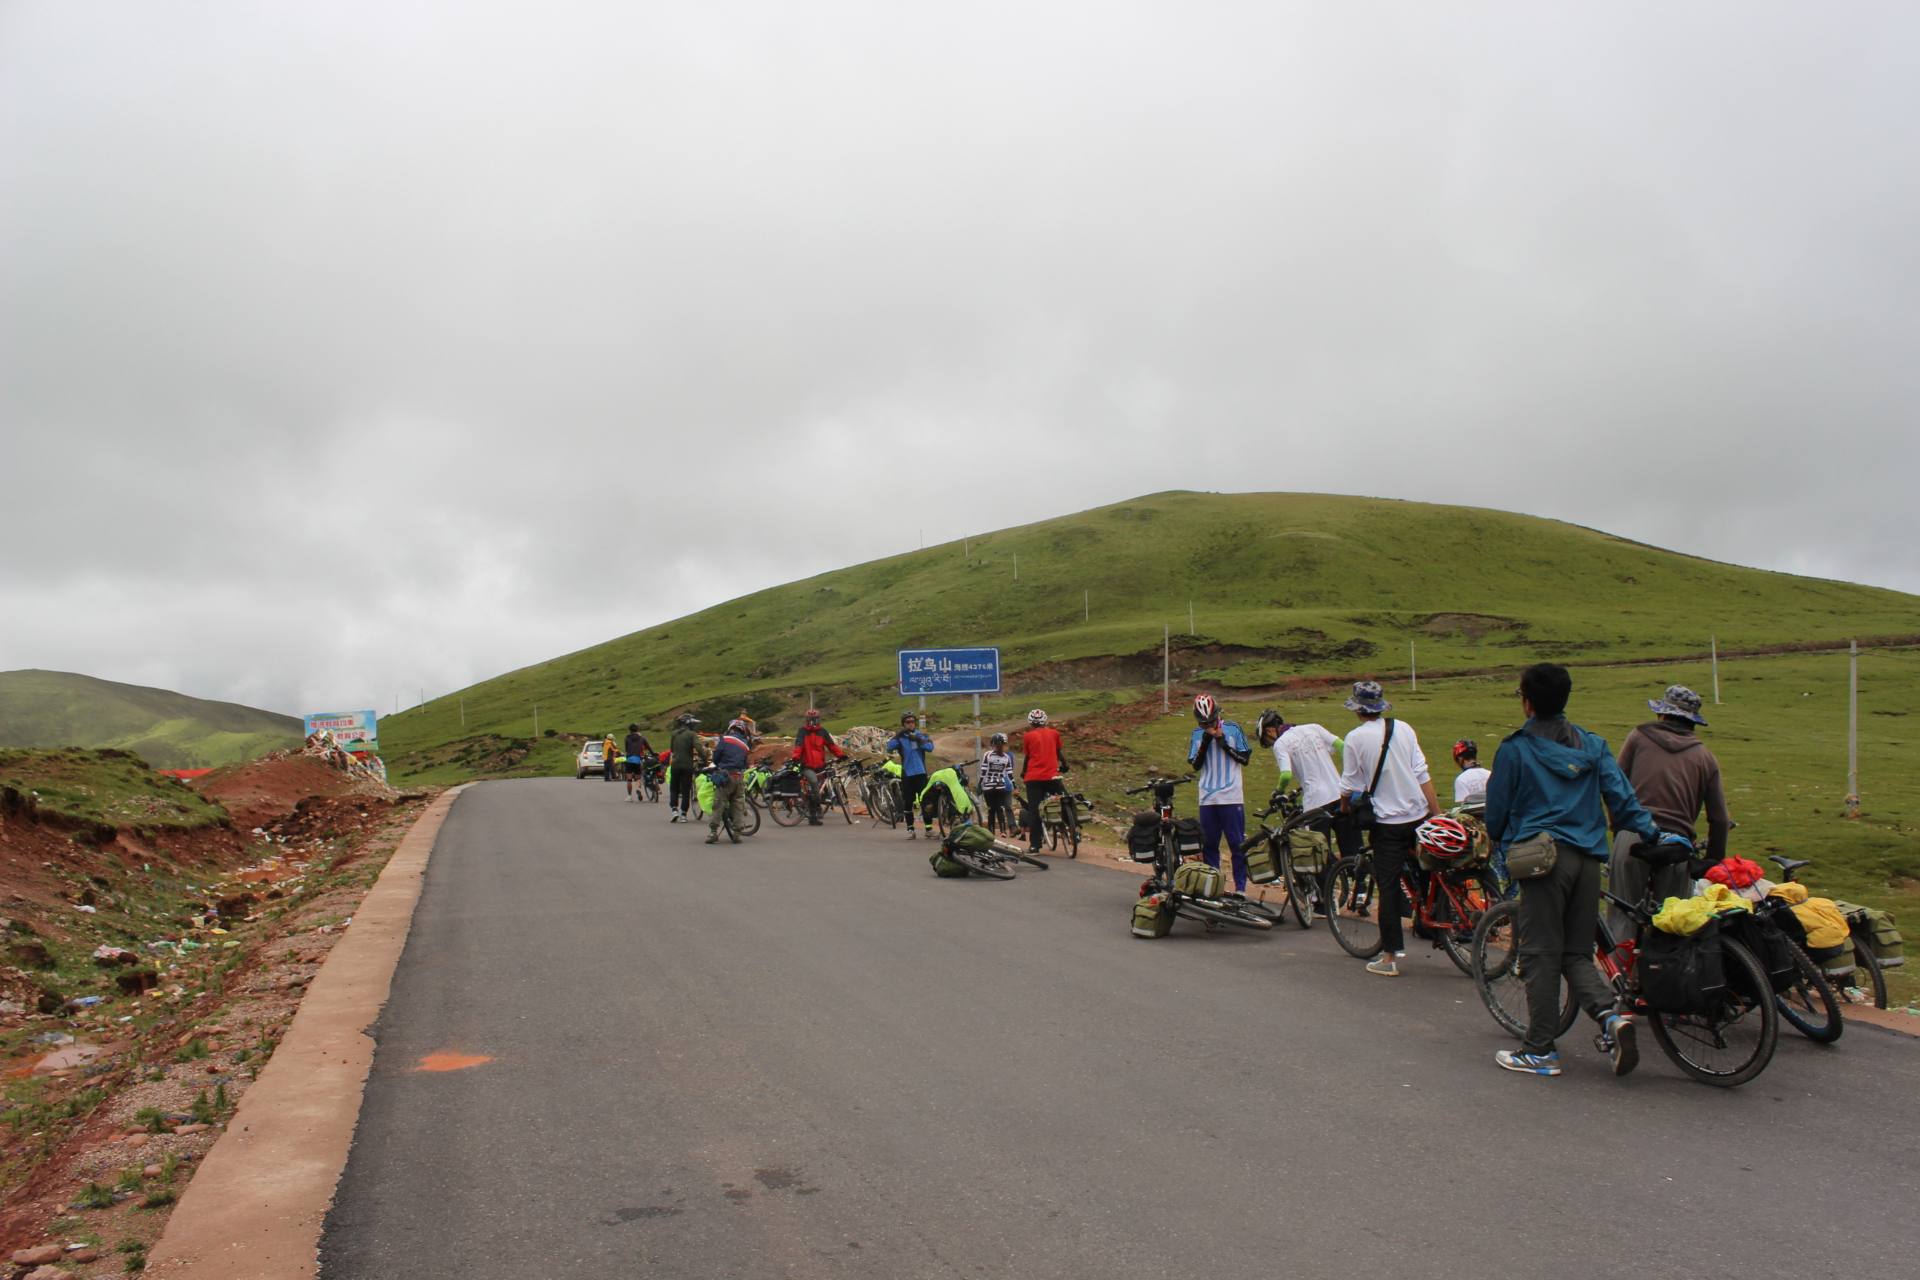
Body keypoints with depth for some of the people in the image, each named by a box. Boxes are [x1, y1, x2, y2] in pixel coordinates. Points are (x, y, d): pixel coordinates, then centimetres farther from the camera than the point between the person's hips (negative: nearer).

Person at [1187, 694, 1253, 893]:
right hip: (1207, 799, 3)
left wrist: (1222, 741, -10)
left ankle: (1240, 888, 3)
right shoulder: (1197, 734, 6)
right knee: (1209, 845, 7)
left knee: (1238, 844, -2)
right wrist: (1206, 740, -9)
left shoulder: (1234, 729, -1)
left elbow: (1245, 758, -2)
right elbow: (1195, 765, 1)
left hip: (1232, 797, -3)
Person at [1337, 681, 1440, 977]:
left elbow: (1350, 785, -3)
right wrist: (1437, 811, 6)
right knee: (1422, 875, 22)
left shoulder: (1356, 738, -9)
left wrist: (1344, 808, 17)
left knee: (1388, 887, 1)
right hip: (1419, 816, 4)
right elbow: (1422, 773, 2)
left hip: (1388, 822, -4)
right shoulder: (1403, 728, 2)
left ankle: (1390, 957, 4)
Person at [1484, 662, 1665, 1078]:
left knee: (1541, 955, 1)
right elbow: (1622, 798, 7)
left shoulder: (1515, 748, 0)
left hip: (1544, 857, -5)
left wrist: (1499, 842, 24)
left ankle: (1540, 1051, 4)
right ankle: (1611, 1015, -10)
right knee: (1577, 953, 14)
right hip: (1589, 859, 5)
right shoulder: (1592, 745, 13)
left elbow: (1497, 807, 6)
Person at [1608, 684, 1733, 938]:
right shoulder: (1705, 757, 15)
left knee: (1621, 918, 4)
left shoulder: (1639, 737, 12)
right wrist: (1713, 862, 25)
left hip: (1633, 837, -1)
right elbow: (1719, 819, 14)